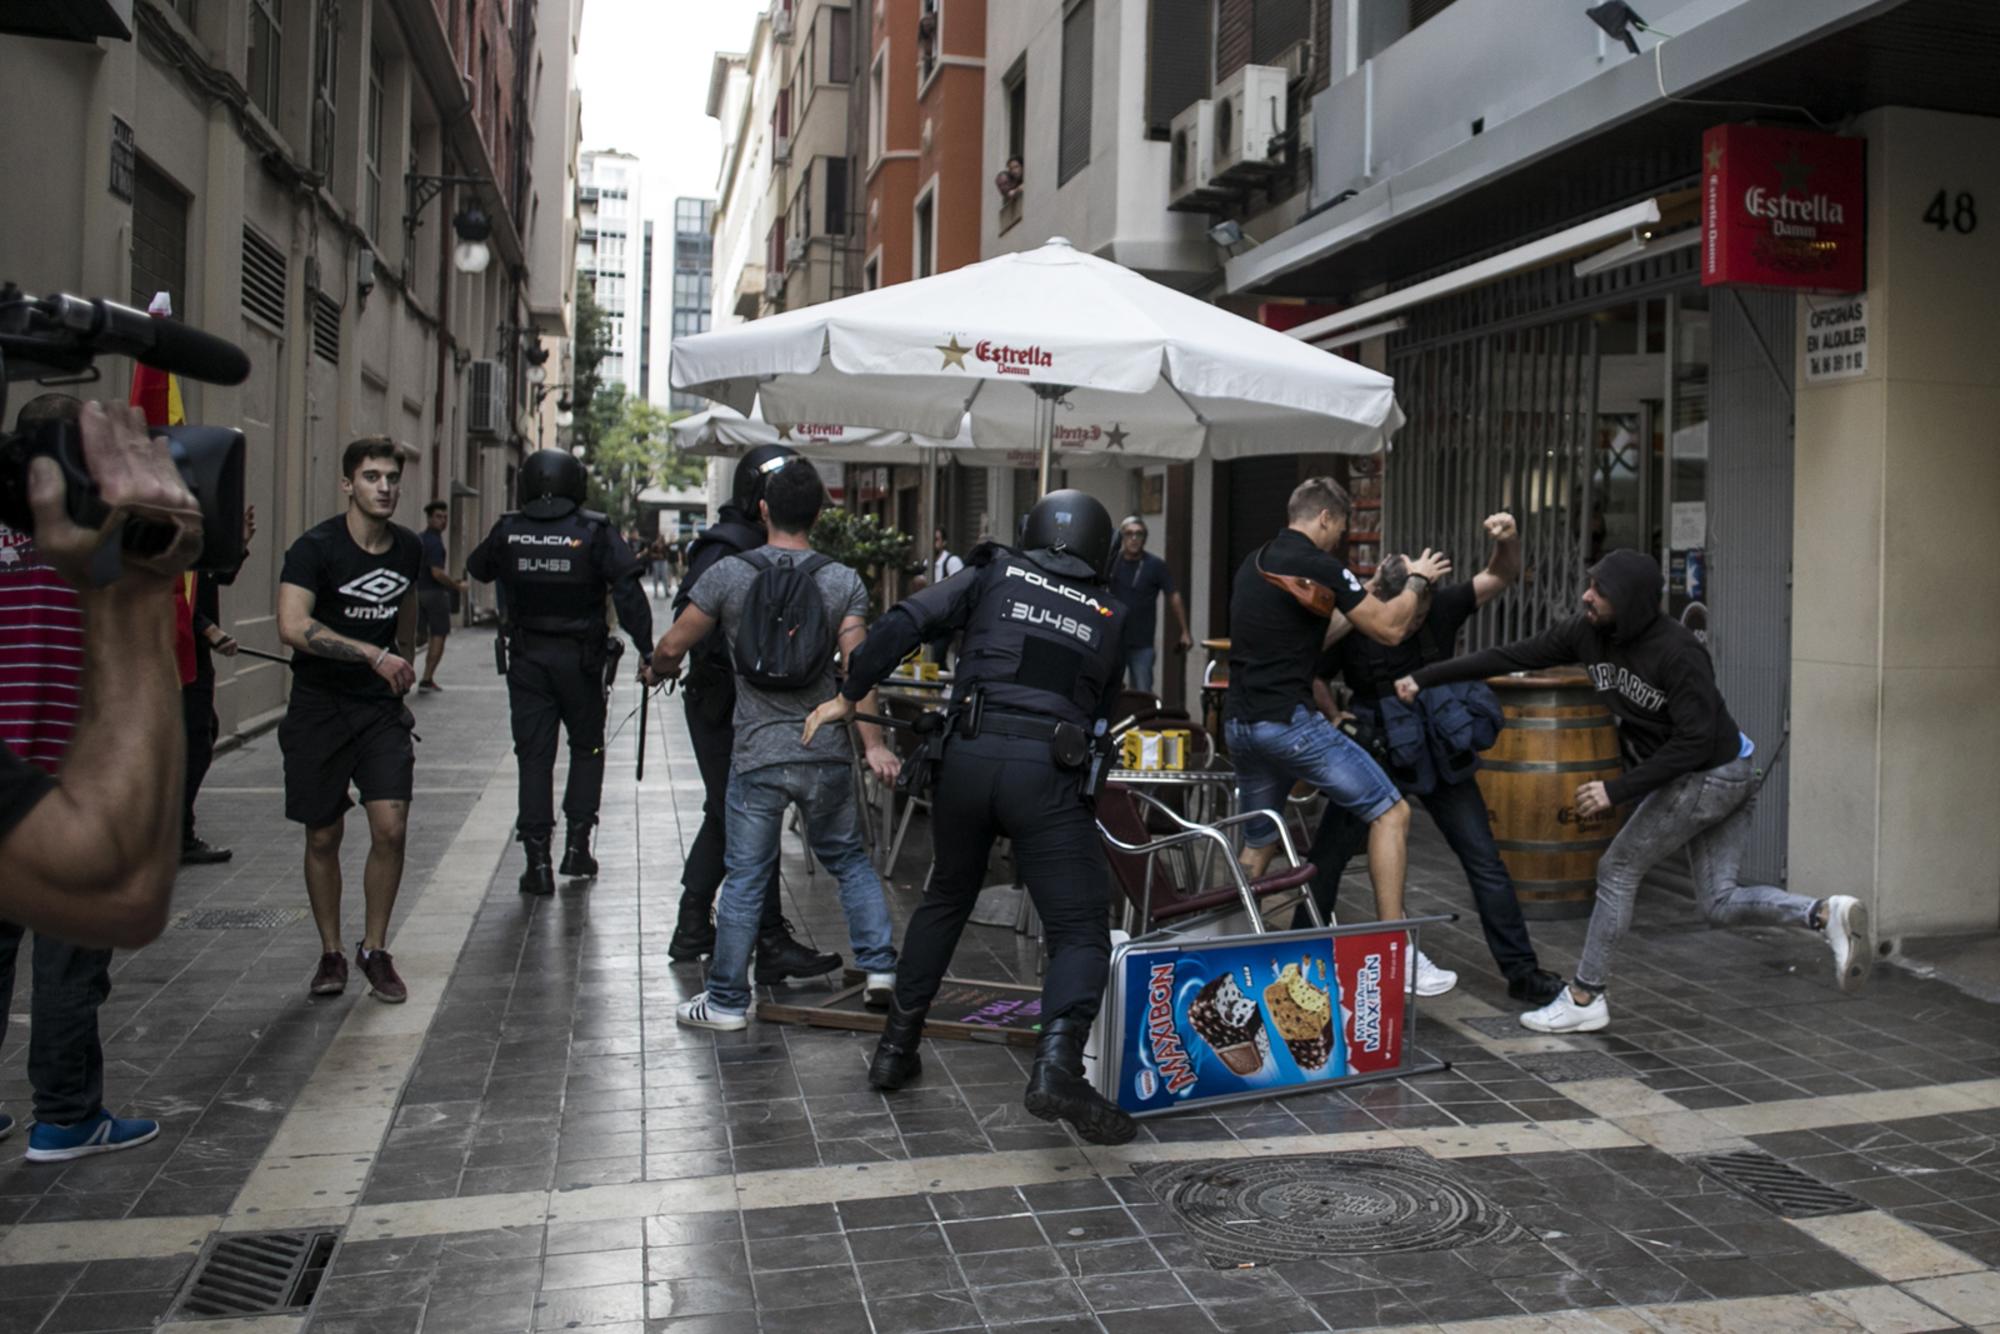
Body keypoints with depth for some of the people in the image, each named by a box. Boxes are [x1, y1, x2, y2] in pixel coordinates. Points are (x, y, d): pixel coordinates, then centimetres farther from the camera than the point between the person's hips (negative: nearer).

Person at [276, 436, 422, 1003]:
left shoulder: (408, 549, 4)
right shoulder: (316, 548, -13)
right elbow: (292, 626, -27)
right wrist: (374, 655, -30)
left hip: (382, 708, 3)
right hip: (319, 708, -3)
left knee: (390, 830, -7)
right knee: (323, 836, 5)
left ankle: (374, 950, 11)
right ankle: (331, 953, 22)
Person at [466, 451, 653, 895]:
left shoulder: (508, 531, -1)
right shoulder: (595, 531, -8)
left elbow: (477, 570, 16)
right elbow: (628, 591, -15)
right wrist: (646, 648, -15)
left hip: (527, 657, 1)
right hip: (580, 657, -1)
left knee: (534, 755, 6)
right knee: (587, 748, 16)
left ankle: (538, 860, 4)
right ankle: (577, 844, 13)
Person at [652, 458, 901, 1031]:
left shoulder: (727, 575, -3)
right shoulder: (843, 581, -1)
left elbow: (672, 647, 2)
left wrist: (661, 668, 25)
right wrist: (873, 744, -8)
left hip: (757, 756, -1)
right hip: (827, 754, 1)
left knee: (745, 878, 6)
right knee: (849, 859, 18)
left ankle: (727, 1000, 14)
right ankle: (880, 967, 16)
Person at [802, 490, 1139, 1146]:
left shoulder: (997, 573, 14)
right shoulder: (1110, 616, 18)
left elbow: (907, 620, 2)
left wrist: (850, 693, 9)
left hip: (968, 755, 2)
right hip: (1048, 771, -2)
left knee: (946, 900, 24)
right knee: (1080, 931, 2)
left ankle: (896, 1049, 29)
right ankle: (1058, 1067, -21)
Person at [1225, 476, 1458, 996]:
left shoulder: (1252, 563, 15)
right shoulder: (1321, 566, -9)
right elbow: (1390, 629, -5)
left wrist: (1371, 588, 31)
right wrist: (1416, 580, 12)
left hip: (1239, 723, 8)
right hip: (1289, 720, -8)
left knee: (1256, 845, 21)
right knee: (1391, 813, -1)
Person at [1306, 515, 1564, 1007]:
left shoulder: (1442, 607, -10)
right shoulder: (1349, 626, -15)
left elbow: (1502, 577, -8)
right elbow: (1312, 678, -1)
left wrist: (1509, 540, -27)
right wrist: (1337, 722, -11)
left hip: (1440, 757, 1)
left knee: (1485, 861, 1)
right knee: (1326, 860, 5)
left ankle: (1522, 971, 11)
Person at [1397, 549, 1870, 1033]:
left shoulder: (1677, 651, -26)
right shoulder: (1586, 633, -5)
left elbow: (1695, 740, -26)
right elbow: (1511, 656, -1)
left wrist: (1617, 790, -27)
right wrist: (1424, 678, -2)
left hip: (1707, 775, -8)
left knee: (1617, 871, -1)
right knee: (1720, 903, 9)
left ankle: (1584, 999, 9)